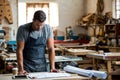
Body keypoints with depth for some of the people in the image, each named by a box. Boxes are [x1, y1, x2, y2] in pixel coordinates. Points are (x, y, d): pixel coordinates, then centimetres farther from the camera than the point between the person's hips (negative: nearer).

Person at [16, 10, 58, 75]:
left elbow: (51, 48, -3)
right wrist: (21, 69, -21)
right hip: (27, 66, -2)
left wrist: (52, 67, -10)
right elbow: (20, 50, -14)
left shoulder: (48, 29, -6)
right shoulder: (22, 29, -14)